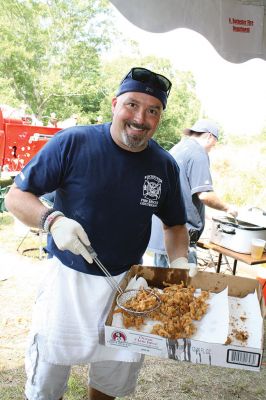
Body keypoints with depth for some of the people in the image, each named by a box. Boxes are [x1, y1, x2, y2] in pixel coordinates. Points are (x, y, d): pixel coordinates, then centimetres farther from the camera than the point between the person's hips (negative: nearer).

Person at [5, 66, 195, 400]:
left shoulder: (165, 166, -3)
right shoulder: (72, 143, -14)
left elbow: (174, 224, 11)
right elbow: (16, 196, -9)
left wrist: (179, 260, -8)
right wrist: (53, 220, -27)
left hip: (128, 283, 3)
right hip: (68, 279, -2)